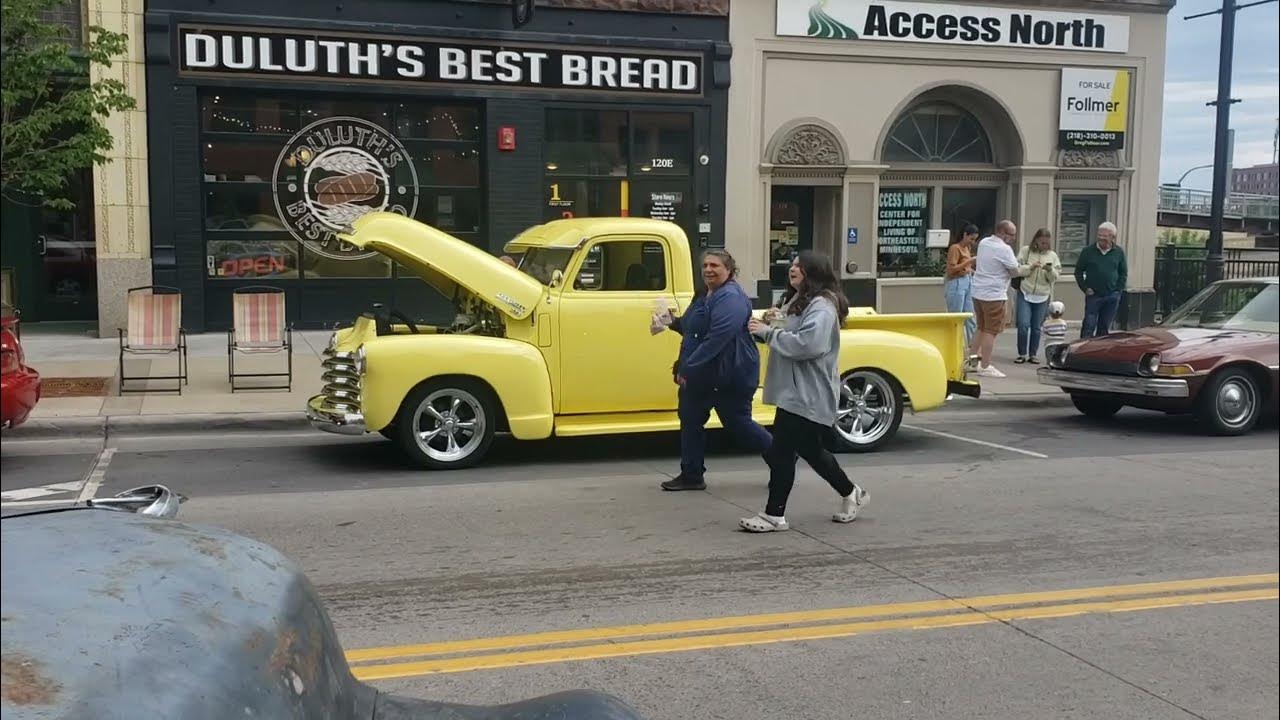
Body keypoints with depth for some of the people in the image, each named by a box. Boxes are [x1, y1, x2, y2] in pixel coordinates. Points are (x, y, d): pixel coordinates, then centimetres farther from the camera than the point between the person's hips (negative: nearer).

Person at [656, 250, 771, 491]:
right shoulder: (707, 296, 13)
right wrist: (674, 322, 7)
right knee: (690, 420, 11)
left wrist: (689, 367, -29)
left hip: (729, 376, -10)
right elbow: (695, 329, 26)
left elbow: (717, 338, -29)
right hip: (701, 376, 10)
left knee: (738, 424, 2)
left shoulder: (731, 299, -21)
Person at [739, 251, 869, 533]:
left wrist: (769, 333, -22)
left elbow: (809, 343, -29)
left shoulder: (821, 306, -15)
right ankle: (851, 493, 31)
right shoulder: (800, 301, 18)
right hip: (797, 392, 11)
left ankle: (774, 515, -1)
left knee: (780, 452, -8)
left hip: (806, 395, -11)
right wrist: (768, 328, 7)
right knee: (810, 449, 17)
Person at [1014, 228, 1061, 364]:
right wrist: (1031, 267, -17)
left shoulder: (1052, 255, 7)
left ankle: (1033, 354, 16)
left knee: (1036, 327, 5)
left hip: (1042, 297, 2)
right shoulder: (1025, 251, 2)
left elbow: (1055, 278, 4)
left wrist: (1050, 270, -16)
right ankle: (1022, 354, 4)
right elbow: (1017, 270, -4)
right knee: (1023, 325, -9)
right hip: (1025, 294, -2)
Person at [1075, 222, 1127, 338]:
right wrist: (1085, 288, -4)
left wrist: (1118, 289, 1)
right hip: (1093, 295, -2)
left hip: (1112, 297, 2)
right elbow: (1079, 271, 5)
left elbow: (1124, 273, 11)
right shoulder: (1088, 251, -1)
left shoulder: (1119, 252, 4)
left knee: (1105, 328, 10)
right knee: (1088, 326, -5)